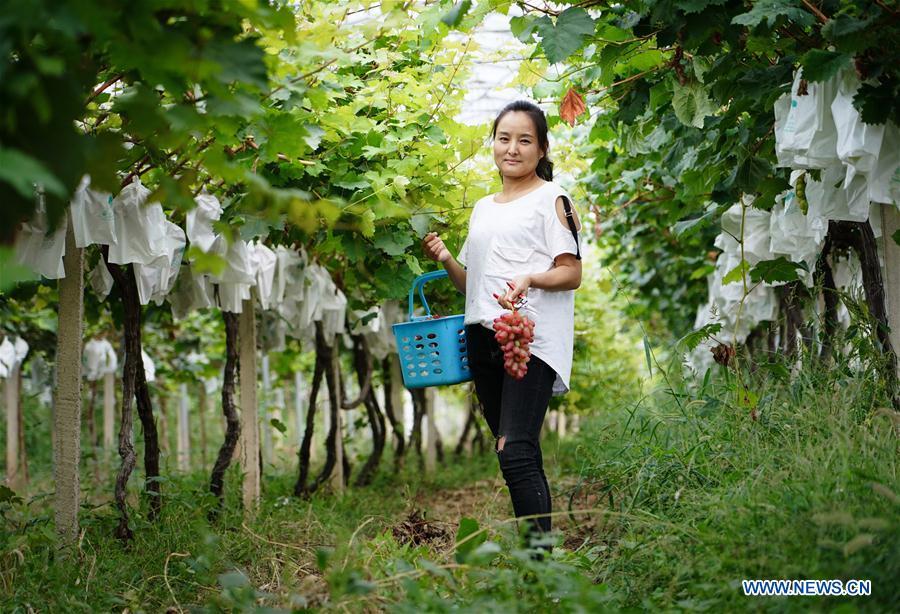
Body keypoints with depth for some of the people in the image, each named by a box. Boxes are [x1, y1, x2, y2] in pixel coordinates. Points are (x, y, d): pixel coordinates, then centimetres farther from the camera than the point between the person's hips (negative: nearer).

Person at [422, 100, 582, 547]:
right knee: (520, 458, 10)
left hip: (532, 339, -7)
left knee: (515, 452, -19)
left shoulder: (551, 199, 2)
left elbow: (572, 273, -5)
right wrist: (445, 259, 5)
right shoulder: (482, 208, 22)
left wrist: (528, 279, -23)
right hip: (483, 338, 7)